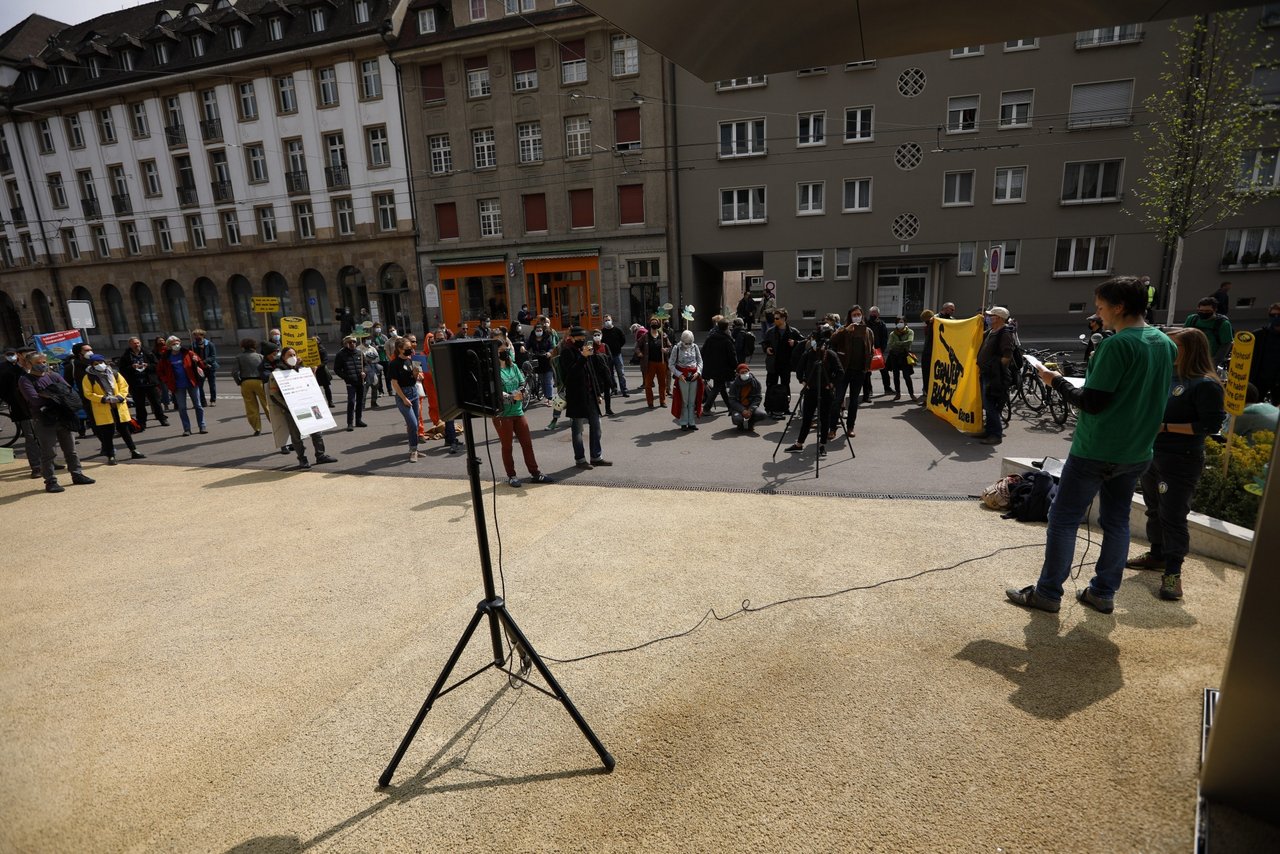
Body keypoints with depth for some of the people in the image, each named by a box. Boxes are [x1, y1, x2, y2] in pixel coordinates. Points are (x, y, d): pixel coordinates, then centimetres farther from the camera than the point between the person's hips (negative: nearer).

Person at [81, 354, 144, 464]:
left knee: (125, 430, 11)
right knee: (107, 433, 1)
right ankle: (110, 456, 7)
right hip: (103, 410, -3)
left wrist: (119, 397, -9)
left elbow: (124, 386, 7)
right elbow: (88, 394, -5)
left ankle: (133, 451, 20)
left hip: (119, 407, 3)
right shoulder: (88, 378, -3)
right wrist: (103, 398, -17)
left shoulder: (114, 373, 6)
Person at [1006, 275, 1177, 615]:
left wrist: (1057, 381, -6)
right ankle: (1104, 593, 25)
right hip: (1136, 452, 8)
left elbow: (1092, 403, -20)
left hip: (1096, 450, -8)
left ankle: (1048, 593, 9)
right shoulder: (1167, 344, 7)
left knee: (1063, 520, 2)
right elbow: (1154, 398, 16)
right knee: (1116, 521, 16)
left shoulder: (1118, 344, -18)